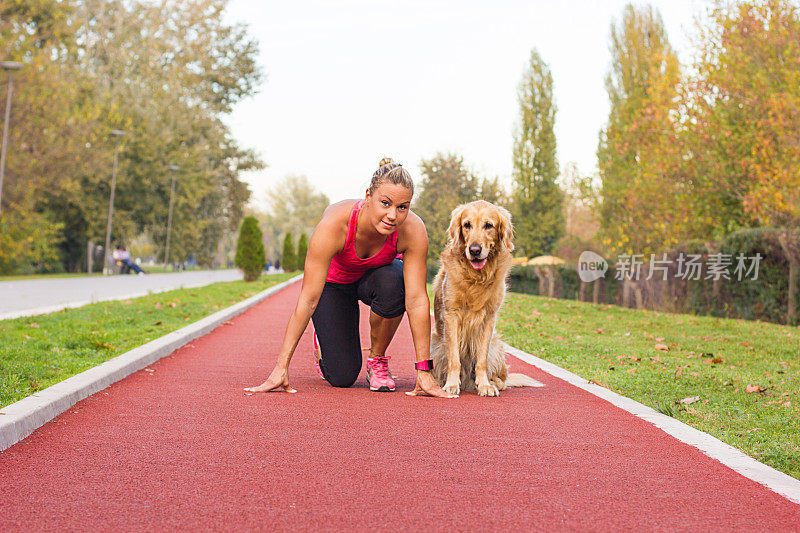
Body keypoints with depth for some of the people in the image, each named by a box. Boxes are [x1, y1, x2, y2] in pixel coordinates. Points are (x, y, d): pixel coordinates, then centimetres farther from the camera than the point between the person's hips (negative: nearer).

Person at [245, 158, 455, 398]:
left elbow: (417, 300, -31)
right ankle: (323, 340, 27)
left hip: (376, 275, 2)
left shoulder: (412, 230, -33)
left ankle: (377, 360, -9)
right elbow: (308, 299, -36)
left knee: (393, 283, -36)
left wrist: (424, 373, -33)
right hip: (333, 283, -1)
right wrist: (281, 367, -36)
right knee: (342, 377, -10)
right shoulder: (334, 224, -38)